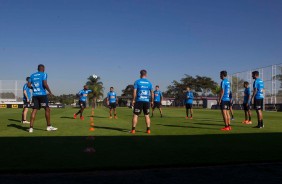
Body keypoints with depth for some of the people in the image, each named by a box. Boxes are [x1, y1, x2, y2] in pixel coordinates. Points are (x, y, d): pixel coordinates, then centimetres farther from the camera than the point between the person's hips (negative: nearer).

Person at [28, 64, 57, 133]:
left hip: (35, 95, 5)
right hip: (42, 94, -5)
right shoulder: (44, 74, -2)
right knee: (47, 109, 5)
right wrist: (50, 92, -6)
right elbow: (45, 84, -14)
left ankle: (31, 128, -3)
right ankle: (49, 126, 9)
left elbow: (29, 85, 10)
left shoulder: (32, 75, 14)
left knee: (34, 110, 3)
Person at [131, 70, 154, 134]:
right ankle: (148, 130, 8)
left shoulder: (137, 81, 0)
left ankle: (133, 130, 0)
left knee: (135, 115, 2)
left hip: (139, 100, -3)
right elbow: (152, 93, 9)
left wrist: (133, 100, -1)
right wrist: (152, 101, 16)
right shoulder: (149, 82, 9)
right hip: (147, 101, 3)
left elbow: (134, 91, -6)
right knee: (147, 115, 9)